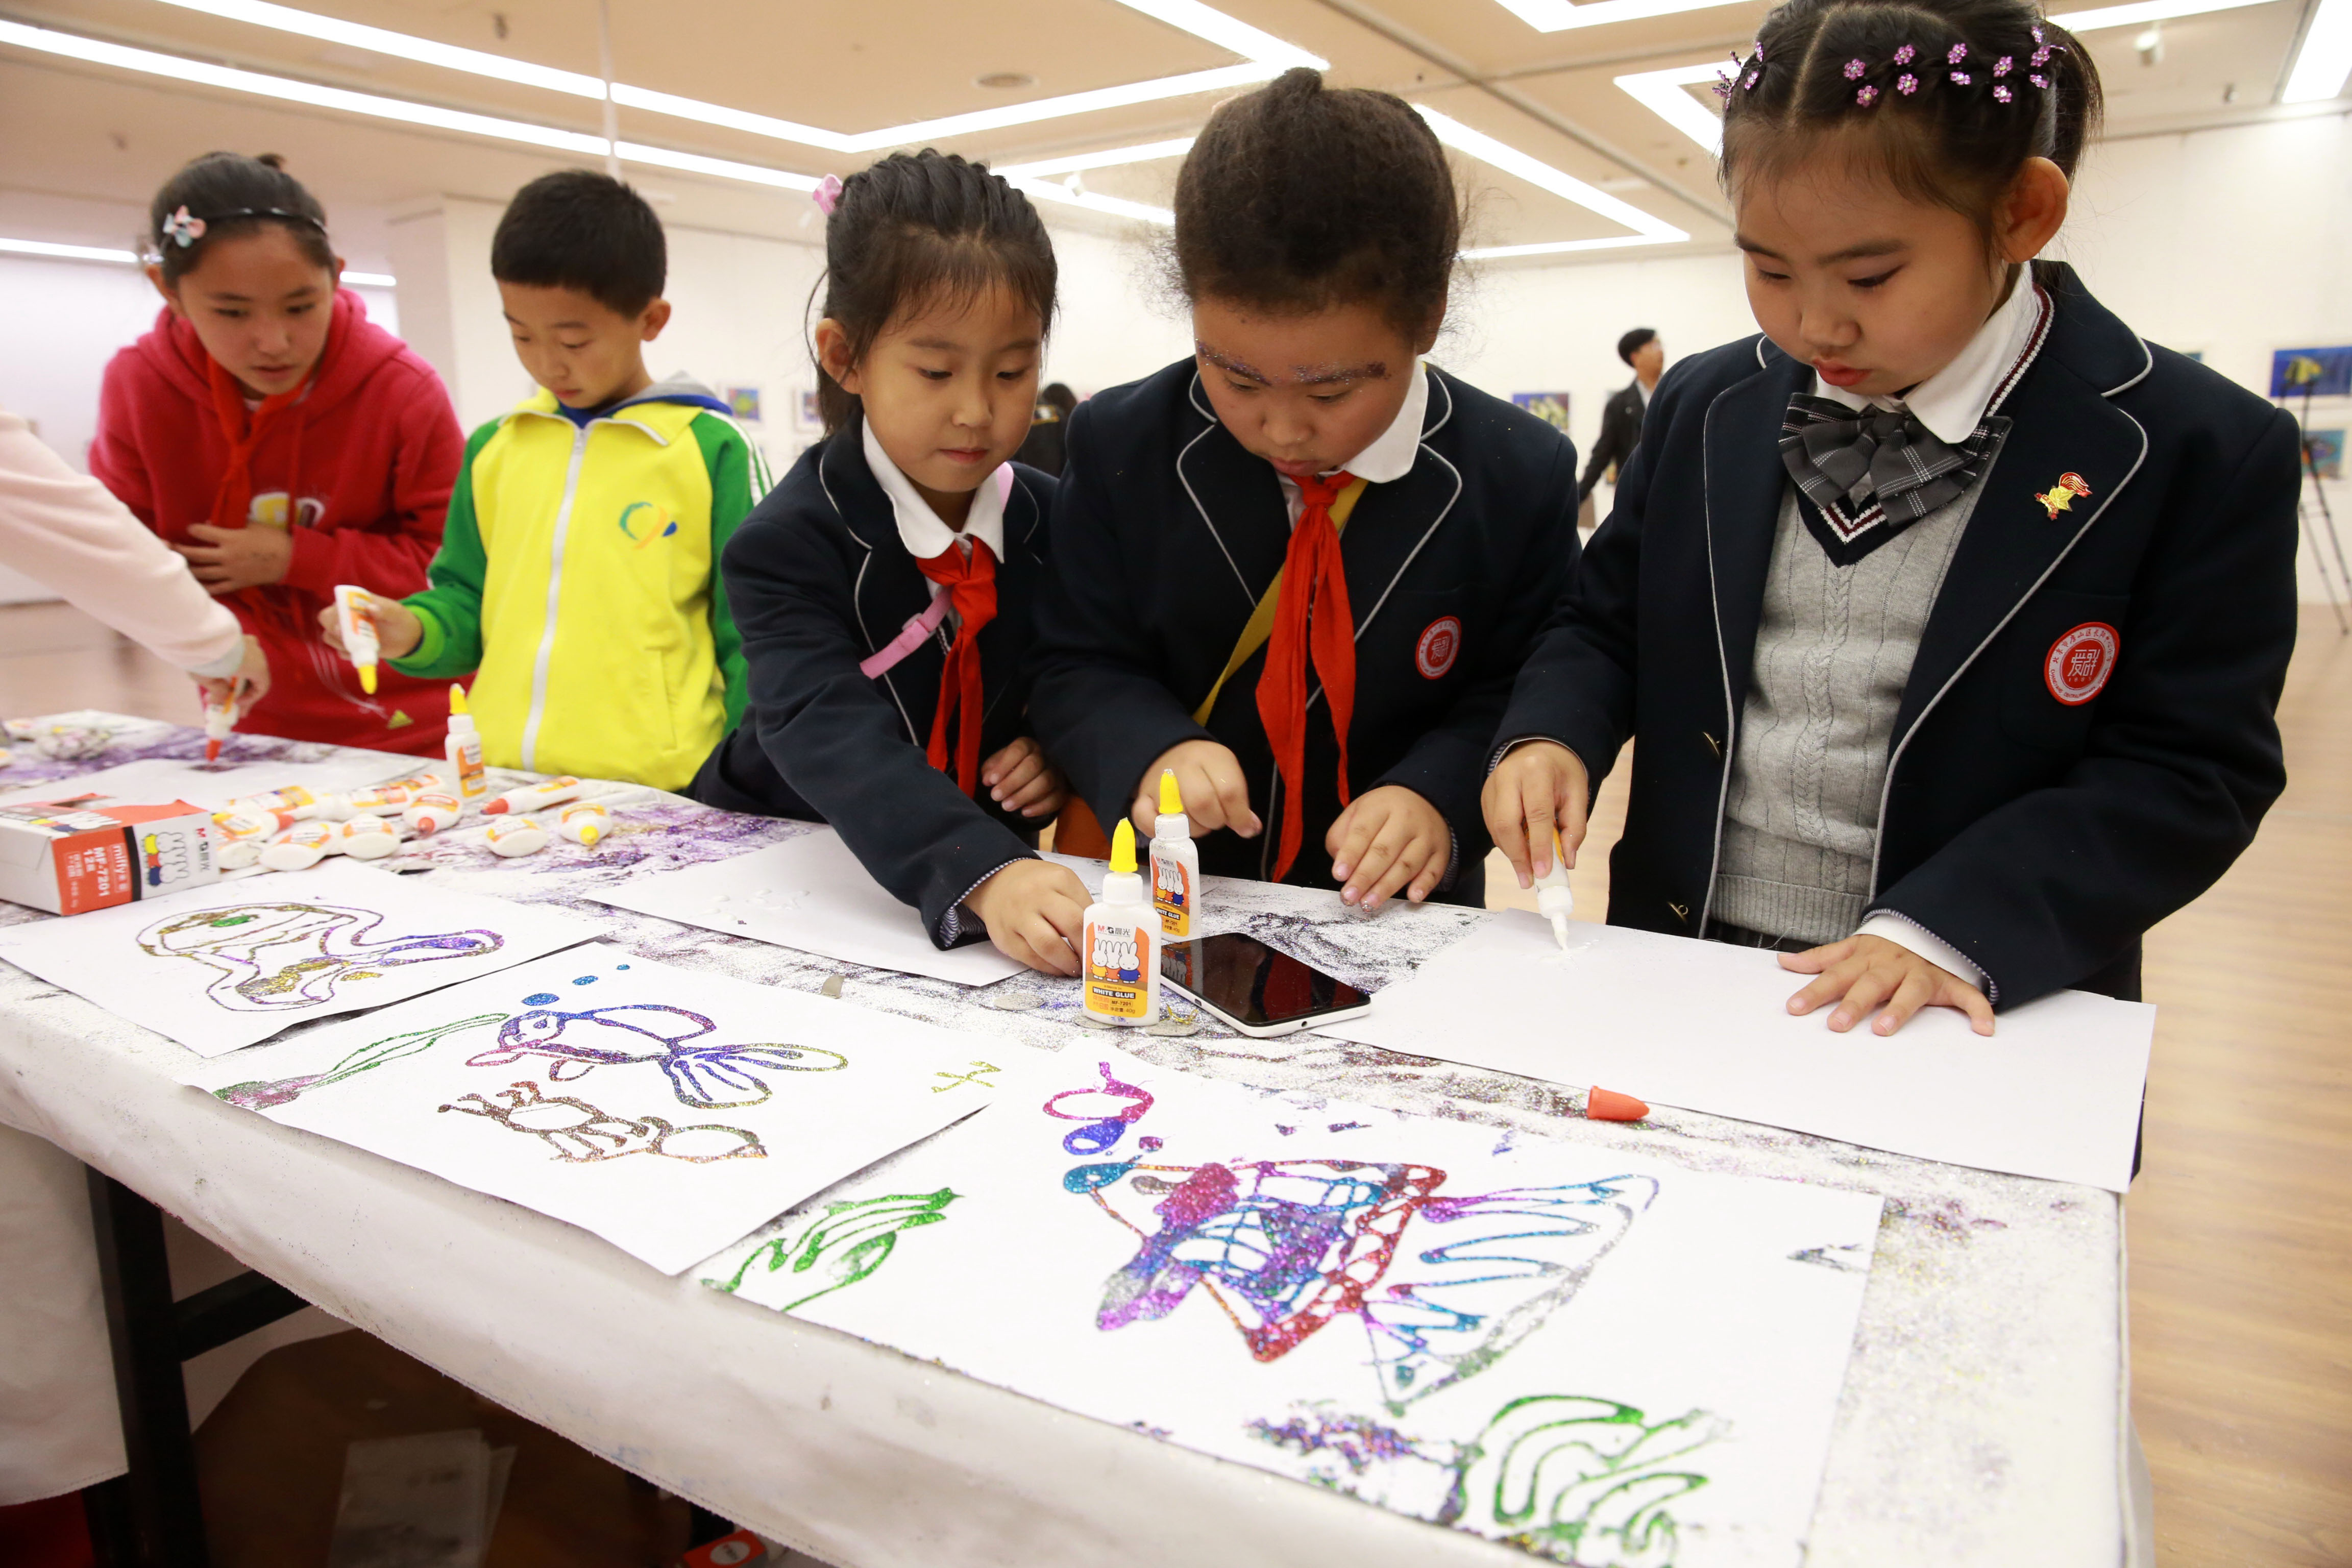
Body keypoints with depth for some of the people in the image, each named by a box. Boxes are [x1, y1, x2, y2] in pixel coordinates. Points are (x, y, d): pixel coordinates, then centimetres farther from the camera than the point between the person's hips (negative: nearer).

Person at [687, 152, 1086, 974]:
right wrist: (981, 874, -43)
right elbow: (829, 735, -28)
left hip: (1003, 867, 2)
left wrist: (1062, 750, -8)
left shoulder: (1049, 520, 0)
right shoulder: (790, 542, -12)